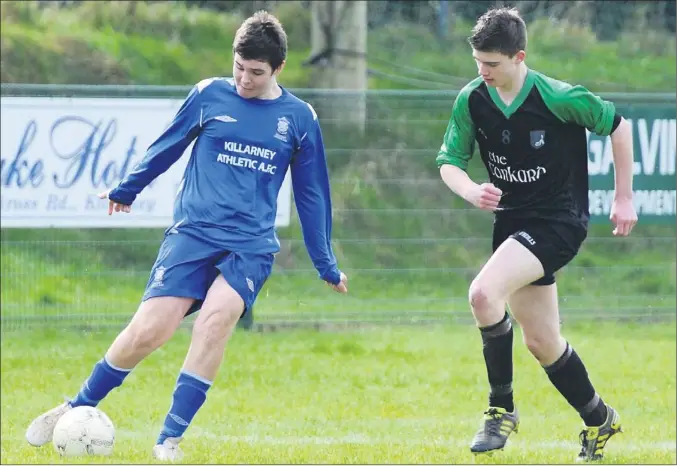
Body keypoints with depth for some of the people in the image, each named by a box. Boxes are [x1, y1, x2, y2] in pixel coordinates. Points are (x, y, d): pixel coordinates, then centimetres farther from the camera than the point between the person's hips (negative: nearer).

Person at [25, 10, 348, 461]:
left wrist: (327, 265, 16)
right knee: (148, 331, -13)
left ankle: (170, 439, -20)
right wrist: (125, 191, 28)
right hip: (193, 233, 0)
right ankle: (76, 409, 10)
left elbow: (311, 195, 14)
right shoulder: (209, 95, 2)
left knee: (218, 315, -27)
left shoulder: (299, 118, 4)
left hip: (251, 244, 0)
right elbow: (166, 148, 18)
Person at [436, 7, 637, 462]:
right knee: (543, 343, 12)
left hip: (559, 222, -6)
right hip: (513, 222, 6)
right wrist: (471, 190, -21)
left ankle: (502, 408, -11)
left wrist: (624, 198, 0)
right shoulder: (471, 101, -5)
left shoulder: (559, 98, -19)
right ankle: (598, 420, 35)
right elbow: (449, 161, 2)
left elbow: (618, 125, -5)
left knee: (484, 293, -27)